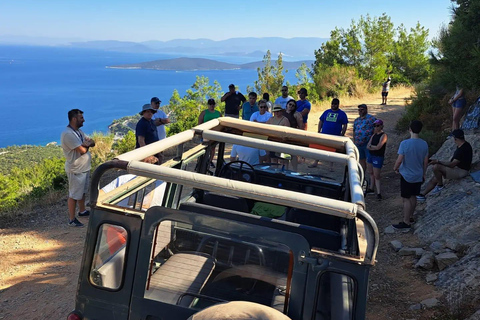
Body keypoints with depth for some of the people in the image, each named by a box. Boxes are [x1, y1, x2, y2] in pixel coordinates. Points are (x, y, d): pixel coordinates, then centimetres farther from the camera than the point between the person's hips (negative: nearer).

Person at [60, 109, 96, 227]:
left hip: (84, 168, 10)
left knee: (82, 191, 24)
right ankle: (72, 220, 10)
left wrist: (86, 144, -16)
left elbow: (92, 142, 6)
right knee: (74, 195, 0)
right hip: (76, 170, -10)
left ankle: (82, 211, 42)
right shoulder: (68, 134, -25)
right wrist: (87, 145, -7)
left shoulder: (78, 131, 8)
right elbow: (82, 150, -28)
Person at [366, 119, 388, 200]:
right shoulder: (374, 134, 9)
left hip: (378, 157, -7)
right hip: (370, 155, 8)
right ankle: (372, 189, 26)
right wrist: (374, 147, -18)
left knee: (376, 176, -6)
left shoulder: (383, 136, -13)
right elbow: (368, 146, 1)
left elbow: (378, 147, -22)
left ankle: (379, 193, -1)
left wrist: (370, 146, -7)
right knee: (371, 173, 15)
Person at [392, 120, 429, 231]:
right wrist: (423, 174, 18)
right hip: (418, 176, 6)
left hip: (407, 176, -5)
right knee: (413, 196, 19)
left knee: (406, 199, 1)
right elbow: (425, 161, 4)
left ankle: (406, 223, 4)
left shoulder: (404, 143, -21)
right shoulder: (424, 144, -4)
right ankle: (410, 217, 32)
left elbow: (399, 160, -19)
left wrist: (395, 168, 1)